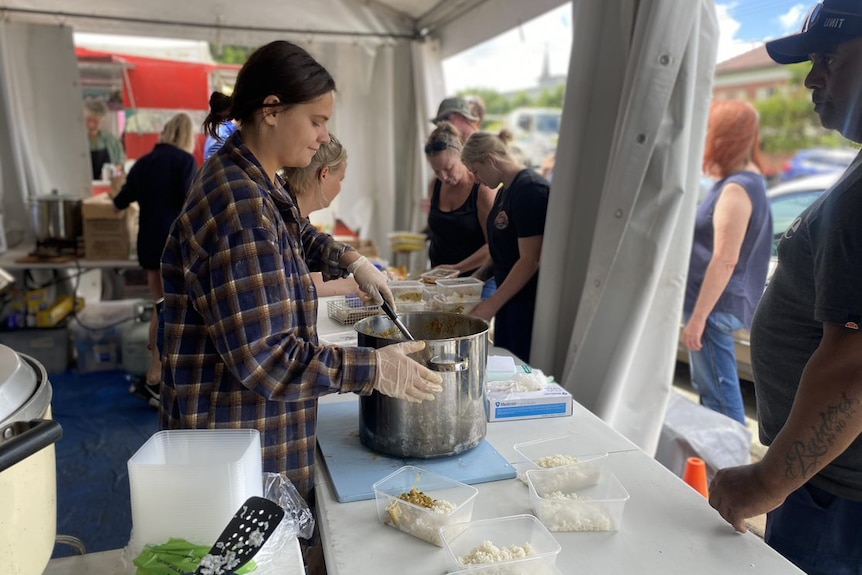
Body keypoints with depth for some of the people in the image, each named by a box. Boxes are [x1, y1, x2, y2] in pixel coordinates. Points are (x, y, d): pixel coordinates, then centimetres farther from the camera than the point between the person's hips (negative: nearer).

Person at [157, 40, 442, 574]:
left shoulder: (257, 181, 5)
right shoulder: (239, 206, -26)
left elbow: (301, 235, 26)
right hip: (238, 445, -9)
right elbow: (267, 360, -27)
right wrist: (375, 368, -20)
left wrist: (353, 260, 9)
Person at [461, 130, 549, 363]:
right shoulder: (505, 191, 12)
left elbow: (530, 260, -21)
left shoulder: (530, 190, -16)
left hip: (528, 302, -9)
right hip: (508, 299, 9)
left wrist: (492, 304, -19)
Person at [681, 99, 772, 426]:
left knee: (719, 393, -2)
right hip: (718, 303, 11)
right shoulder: (745, 180, 13)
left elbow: (725, 260, -23)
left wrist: (698, 316, -22)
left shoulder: (736, 189, -19)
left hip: (716, 306, -11)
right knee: (710, 388, 21)